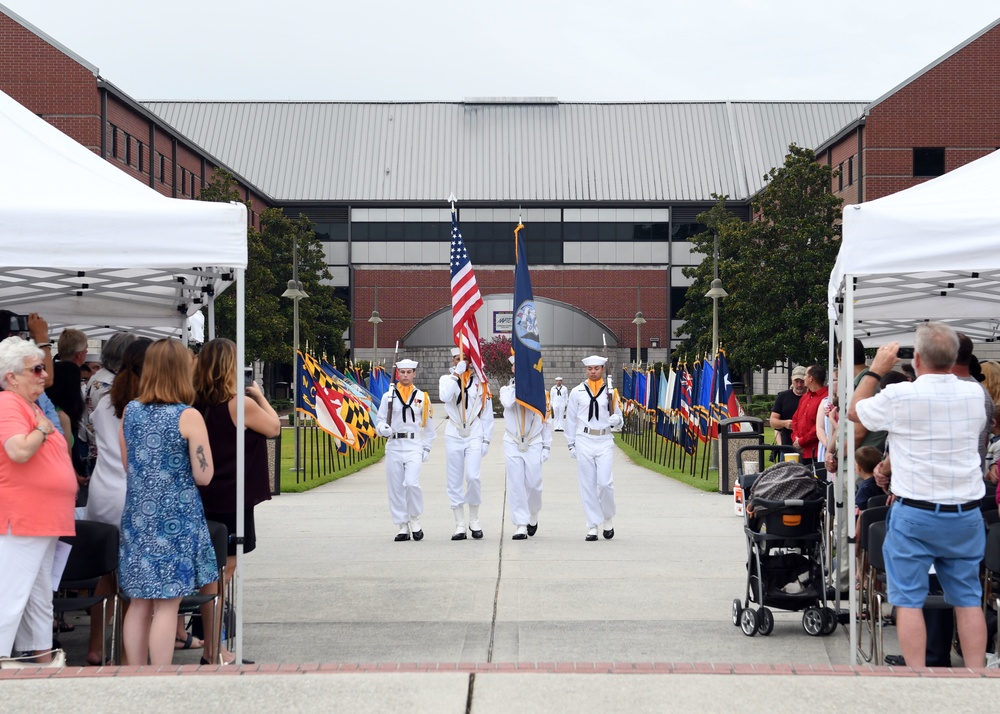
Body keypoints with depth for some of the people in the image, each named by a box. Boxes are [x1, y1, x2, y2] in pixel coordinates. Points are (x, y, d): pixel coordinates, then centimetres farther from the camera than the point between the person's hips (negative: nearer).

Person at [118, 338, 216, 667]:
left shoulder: (130, 411, 3)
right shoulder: (189, 417, -13)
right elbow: (203, 476, -12)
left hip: (138, 517, 5)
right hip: (175, 519, -5)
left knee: (139, 601, 12)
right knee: (166, 604, 0)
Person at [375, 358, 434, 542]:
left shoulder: (422, 397, 8)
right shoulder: (388, 396, 7)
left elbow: (428, 425, 13)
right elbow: (379, 421, 7)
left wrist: (426, 449, 6)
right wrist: (383, 429, -16)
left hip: (414, 446, -2)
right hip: (393, 446, 2)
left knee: (411, 483, -19)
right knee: (395, 488, 2)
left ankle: (415, 520, 2)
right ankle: (402, 527, 13)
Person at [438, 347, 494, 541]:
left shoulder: (480, 381, 6)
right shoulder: (446, 379, 7)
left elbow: (487, 413, 8)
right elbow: (444, 396, -17)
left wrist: (486, 439, 4)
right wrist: (457, 374, -16)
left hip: (474, 436, -1)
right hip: (453, 436, 1)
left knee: (472, 477, -14)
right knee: (454, 481, 2)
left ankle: (474, 520, 4)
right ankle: (460, 525, 8)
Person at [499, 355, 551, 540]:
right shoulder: (506, 389, 6)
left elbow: (546, 419, 9)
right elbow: (507, 402, -19)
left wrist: (547, 446, 5)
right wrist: (516, 384, -13)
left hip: (534, 444, 0)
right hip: (512, 444, 0)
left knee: (534, 485, 0)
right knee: (515, 486, -4)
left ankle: (533, 516, 28)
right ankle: (520, 525, -1)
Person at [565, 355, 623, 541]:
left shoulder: (611, 392, 8)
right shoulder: (577, 392, 6)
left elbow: (619, 420, 14)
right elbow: (571, 420, 10)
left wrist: (614, 420, -10)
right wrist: (571, 444, 7)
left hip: (604, 442, 0)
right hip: (584, 440, 0)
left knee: (605, 482, -10)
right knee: (588, 485, 1)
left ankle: (608, 519, 13)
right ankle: (592, 526, 7)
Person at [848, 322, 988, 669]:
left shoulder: (899, 397, -13)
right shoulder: (974, 394, -1)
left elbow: (854, 411, 6)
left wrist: (875, 371, 16)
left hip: (915, 514, -4)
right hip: (966, 513, 4)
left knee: (909, 599, 2)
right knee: (968, 599, 9)